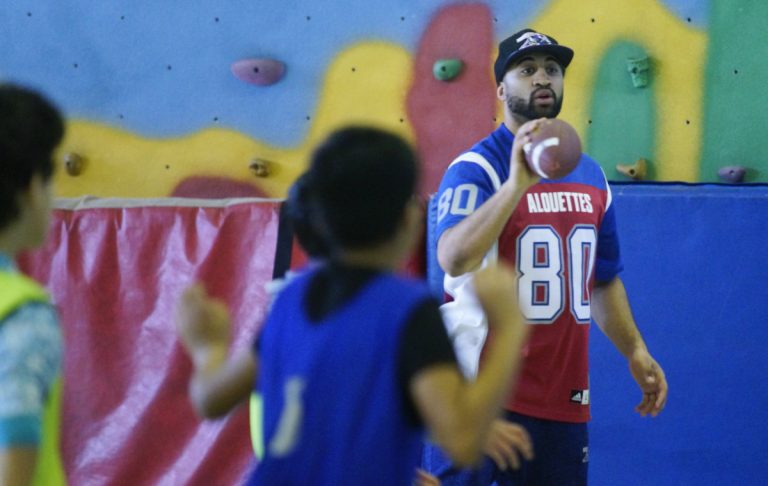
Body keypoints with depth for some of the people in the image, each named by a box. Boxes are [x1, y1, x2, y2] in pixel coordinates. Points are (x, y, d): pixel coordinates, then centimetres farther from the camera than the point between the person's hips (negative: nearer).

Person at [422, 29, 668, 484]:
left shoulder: (590, 174, 12)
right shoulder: (475, 168, -9)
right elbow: (454, 258, -27)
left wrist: (634, 350, 14)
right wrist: (518, 182, -33)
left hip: (564, 397, 6)